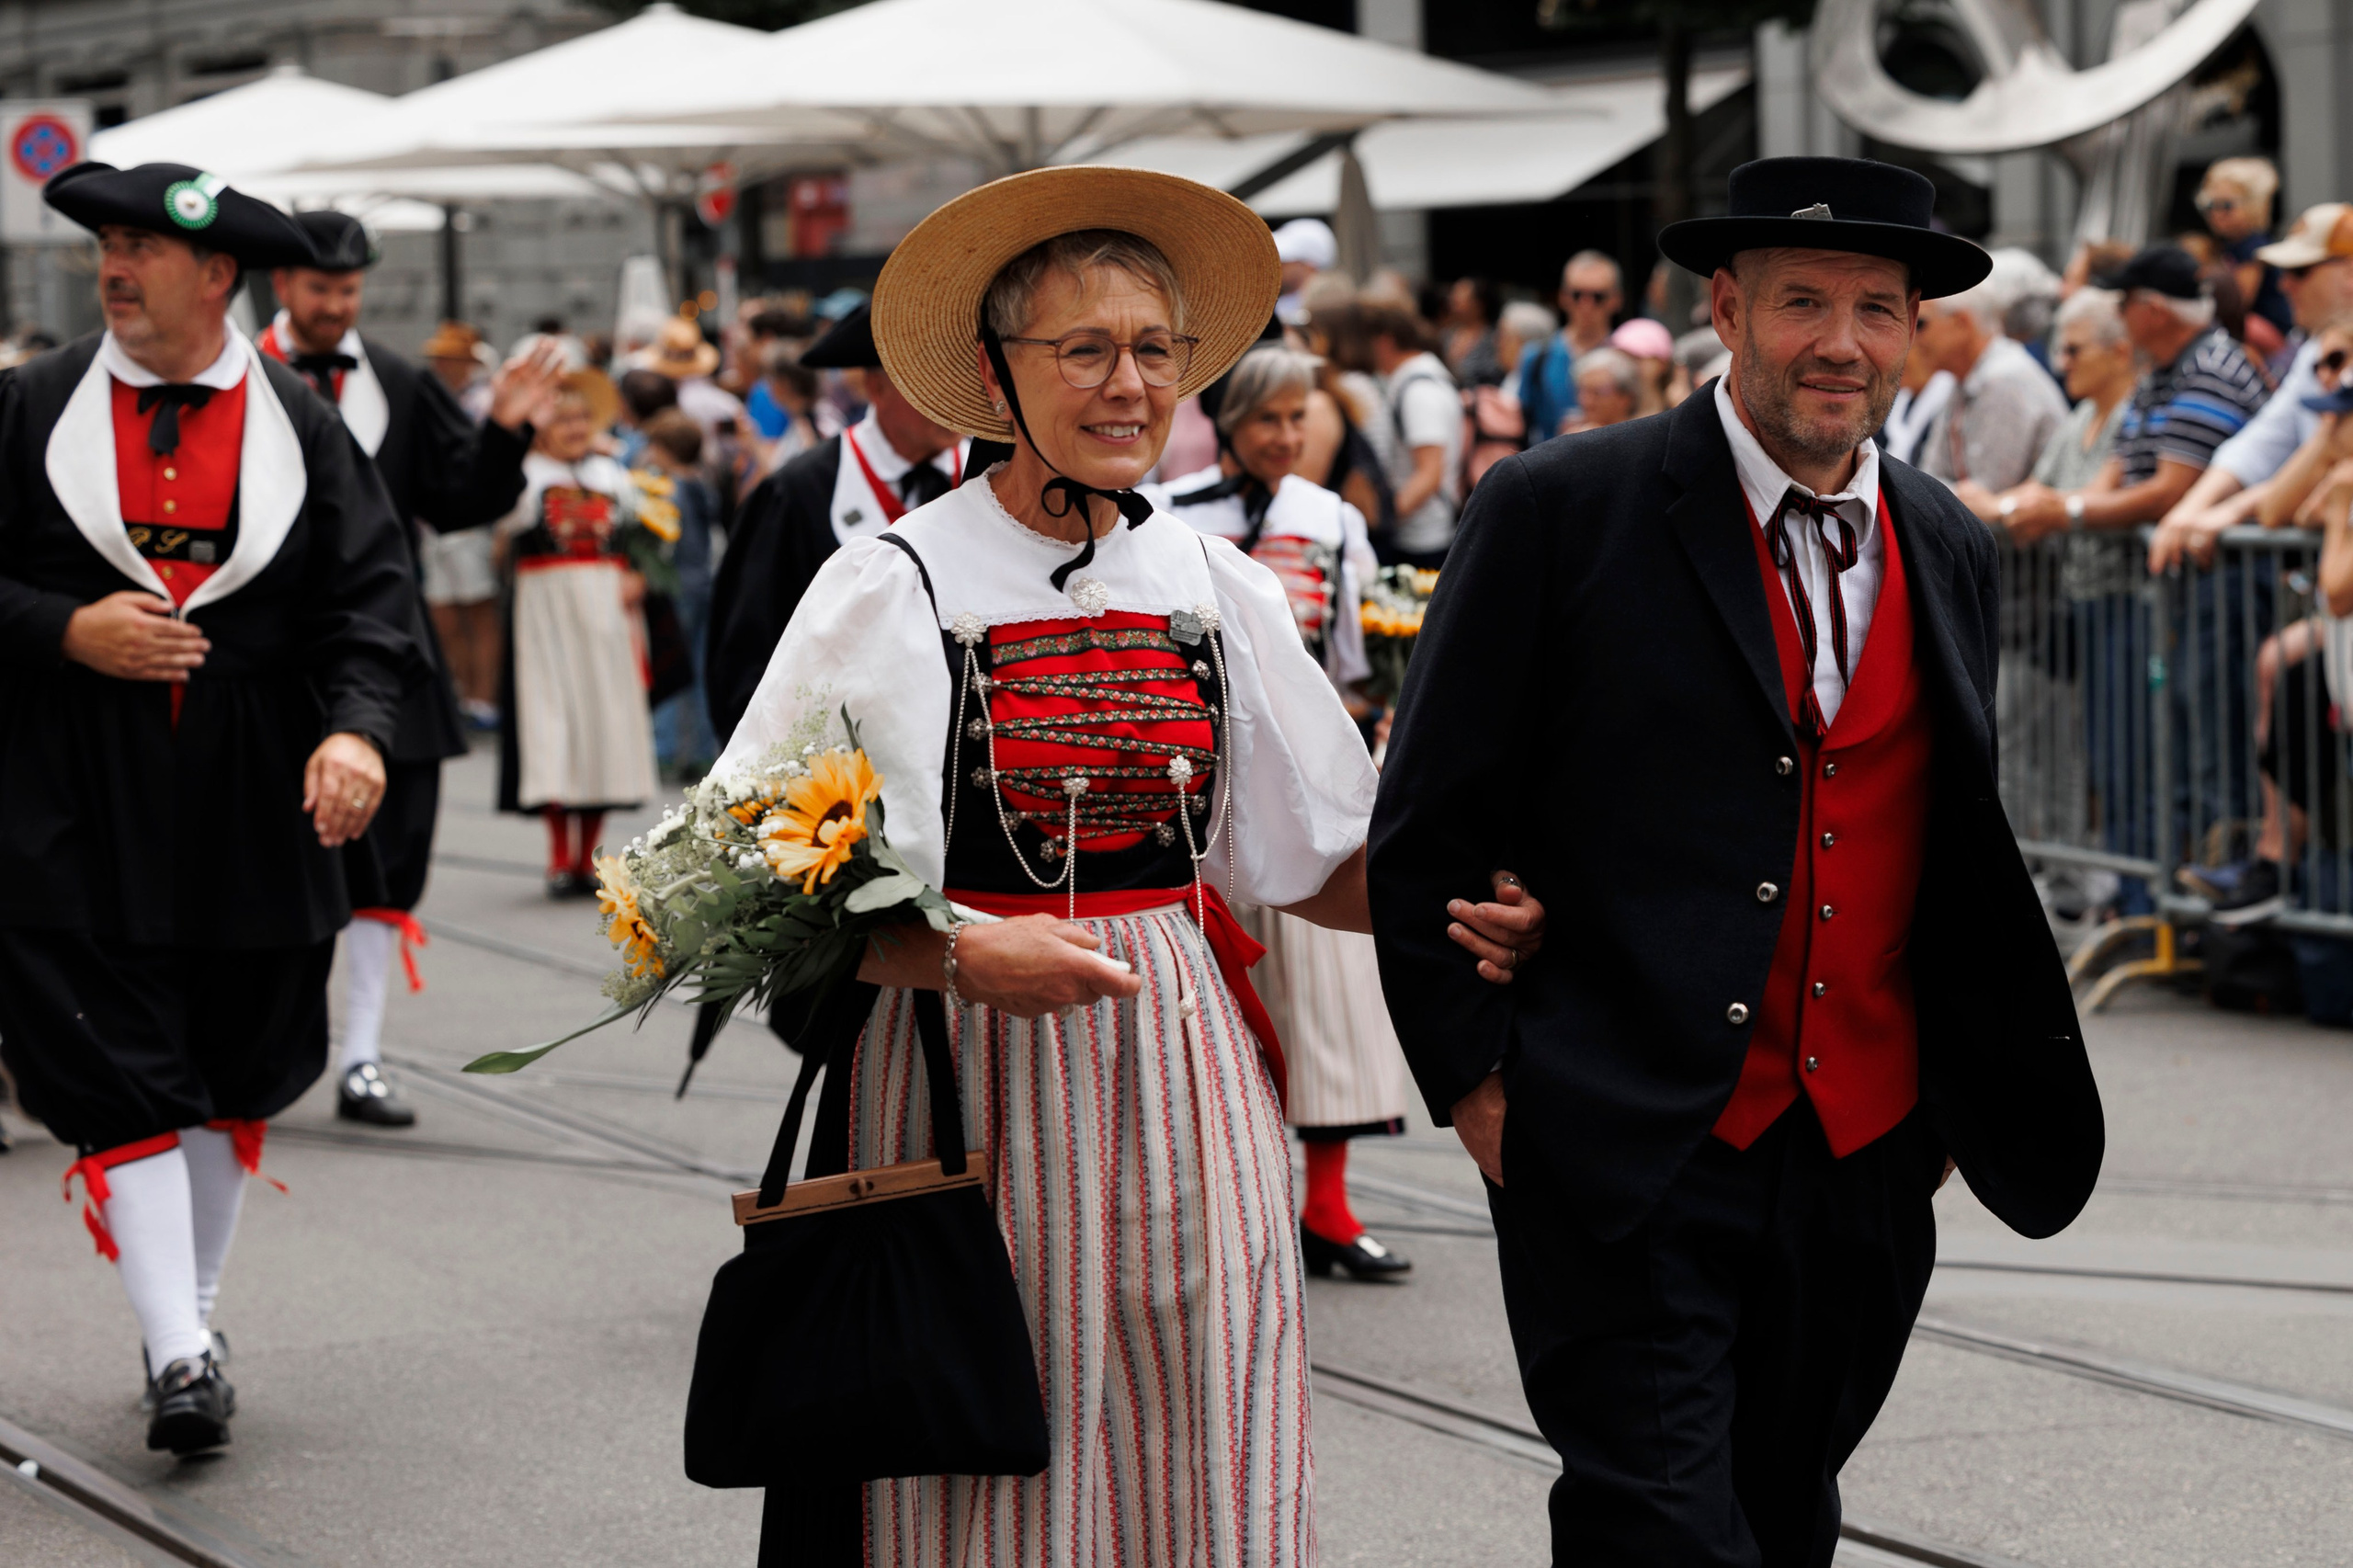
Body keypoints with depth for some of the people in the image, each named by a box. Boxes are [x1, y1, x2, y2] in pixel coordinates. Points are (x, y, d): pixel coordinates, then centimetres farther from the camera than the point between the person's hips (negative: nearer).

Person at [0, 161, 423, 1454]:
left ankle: (192, 1313, 28)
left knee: (230, 1078, 12)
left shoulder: (300, 427, 3)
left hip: (252, 812, 2)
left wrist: (356, 725, -18)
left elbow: (372, 594, -1)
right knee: (122, 1084, -8)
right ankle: (179, 1355, -10)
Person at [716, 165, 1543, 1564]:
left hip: (1184, 1082, 4)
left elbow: (1319, 860, 15)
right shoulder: (898, 586, -5)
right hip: (974, 1090, -3)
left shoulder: (1225, 592, 9)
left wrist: (1453, 916, -4)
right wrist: (964, 954, -22)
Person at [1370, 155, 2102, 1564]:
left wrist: (1963, 1092, 14)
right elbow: (1428, 825, -3)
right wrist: (1476, 1077, -7)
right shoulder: (1565, 510, -6)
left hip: (1865, 1165, 6)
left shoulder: (1952, 553, 11)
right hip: (1628, 1161, -5)